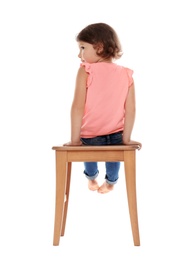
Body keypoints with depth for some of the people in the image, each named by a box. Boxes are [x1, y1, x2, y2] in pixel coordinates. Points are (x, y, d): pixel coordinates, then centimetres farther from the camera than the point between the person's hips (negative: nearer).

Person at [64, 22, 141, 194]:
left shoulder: (86, 71, -16)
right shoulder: (127, 75, -8)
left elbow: (78, 106, -21)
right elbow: (130, 109, -13)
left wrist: (75, 139, -15)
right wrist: (126, 139, -6)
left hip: (90, 136, -1)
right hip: (115, 136, 1)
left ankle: (92, 179, 59)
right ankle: (111, 182, 56)